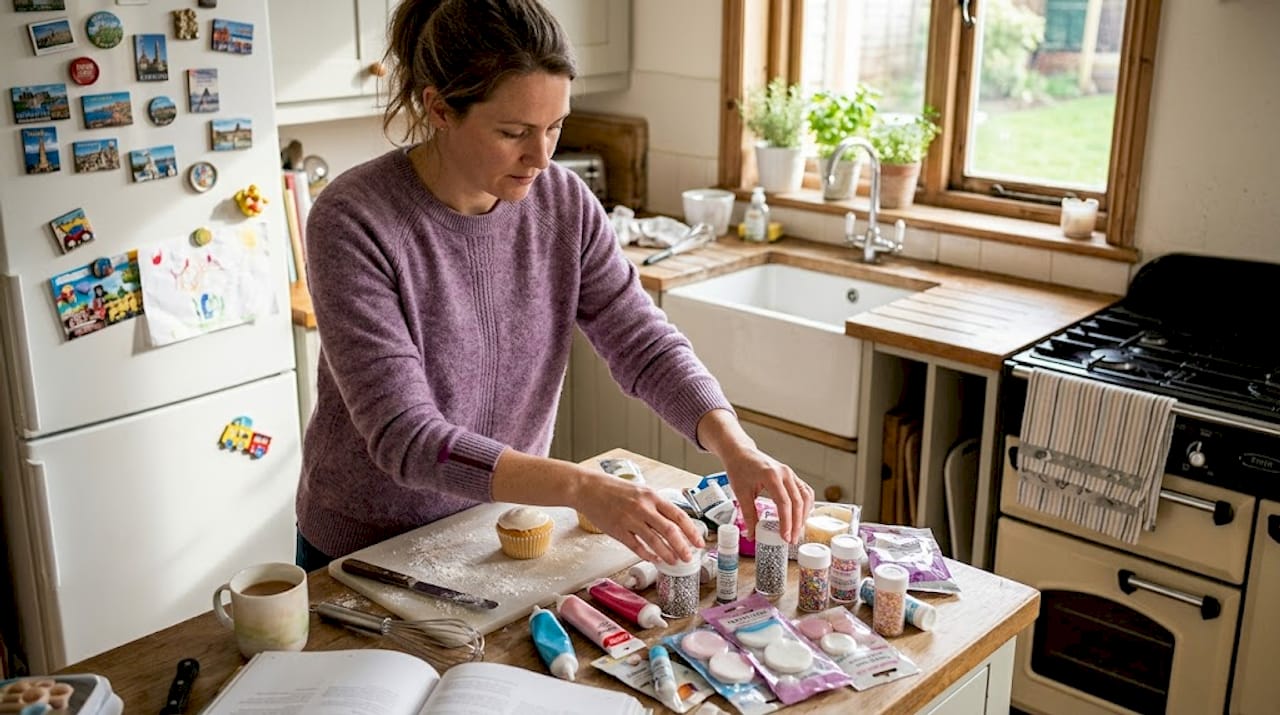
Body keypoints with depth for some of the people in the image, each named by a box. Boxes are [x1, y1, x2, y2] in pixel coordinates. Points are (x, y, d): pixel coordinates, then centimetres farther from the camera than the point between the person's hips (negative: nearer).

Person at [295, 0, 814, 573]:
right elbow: (406, 438, -31)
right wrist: (580, 488, -41)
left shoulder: (564, 203, -11)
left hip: (504, 528, 4)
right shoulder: (353, 222, -26)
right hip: (369, 548, -3)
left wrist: (736, 449, -28)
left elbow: (644, 344, -10)